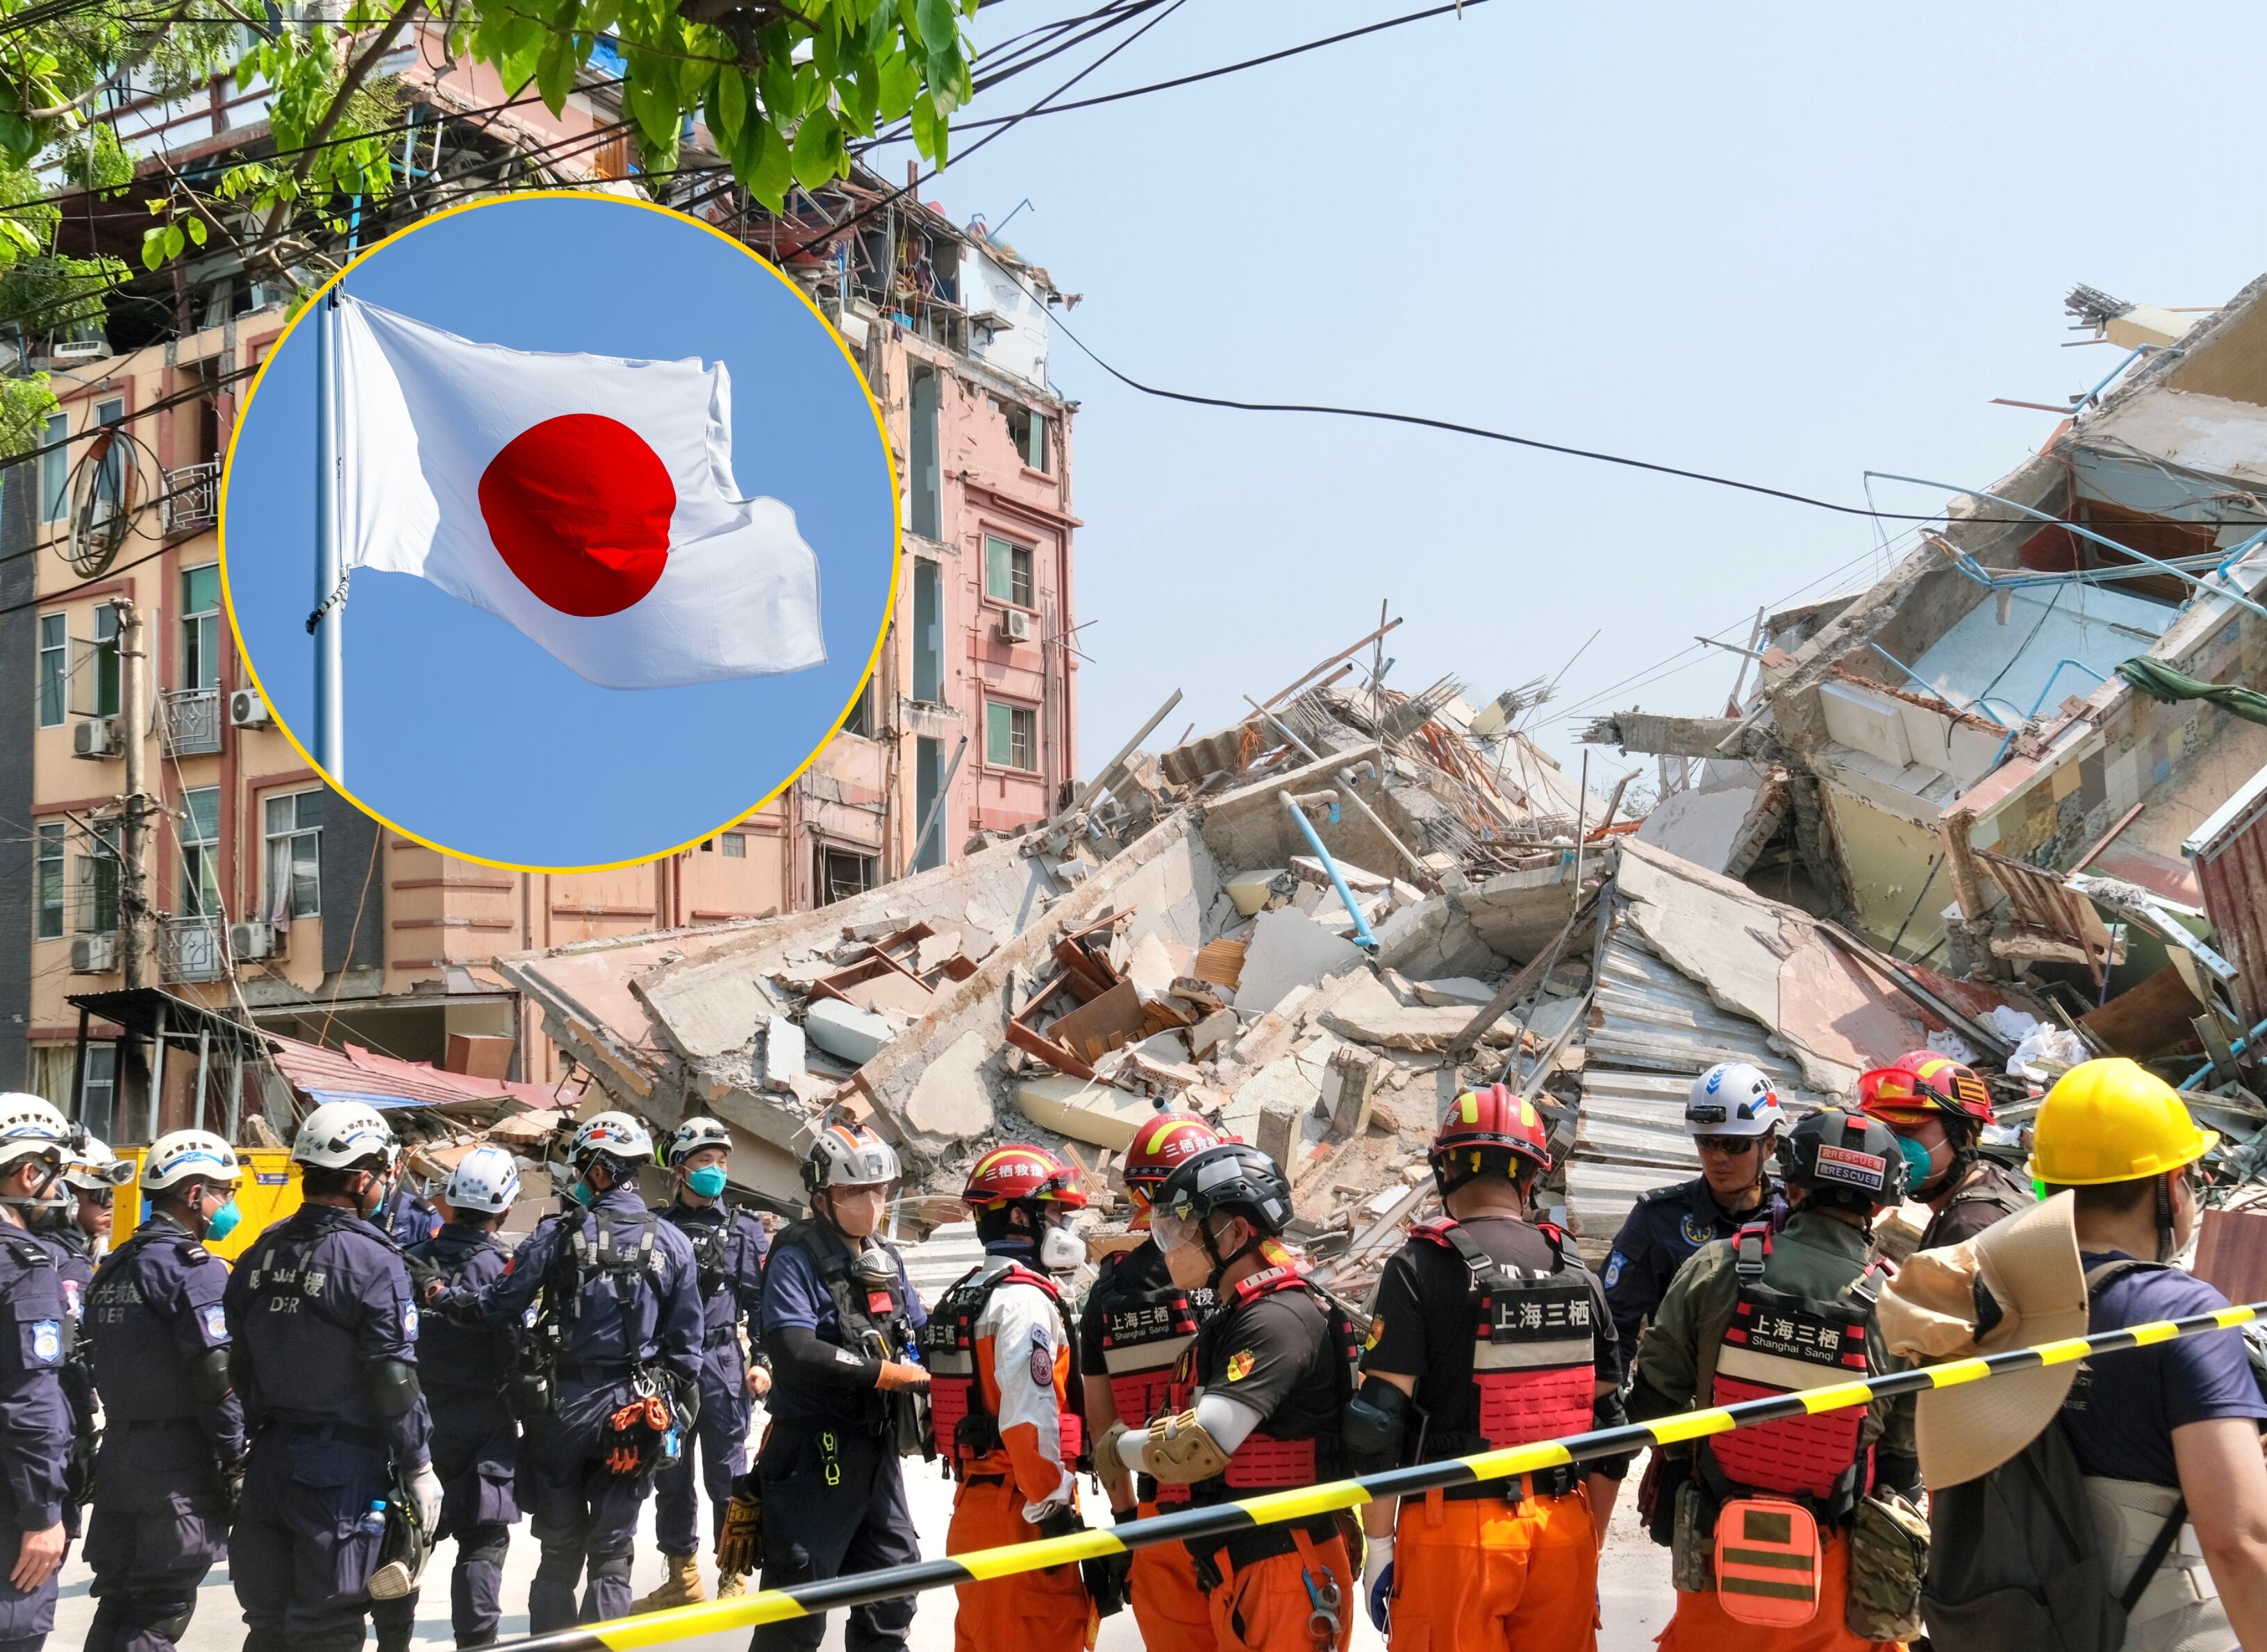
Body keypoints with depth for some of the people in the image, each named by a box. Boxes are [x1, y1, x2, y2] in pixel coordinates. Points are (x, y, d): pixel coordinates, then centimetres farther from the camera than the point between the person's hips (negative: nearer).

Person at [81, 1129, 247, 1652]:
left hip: (118, 1457, 8)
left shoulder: (114, 1268, 14)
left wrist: (126, 1425, 17)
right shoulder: (195, 1269, -13)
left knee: (117, 1602, 13)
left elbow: (99, 1367, 14)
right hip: (178, 1467, -8)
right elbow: (215, 1378, -18)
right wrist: (236, 1462, -12)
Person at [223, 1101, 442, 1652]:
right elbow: (394, 1381, -15)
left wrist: (253, 1439, 19)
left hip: (268, 1457, 7)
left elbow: (237, 1365, 11)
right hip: (343, 1464, -6)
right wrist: (420, 1467, -7)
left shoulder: (261, 1253, 7)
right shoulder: (372, 1260, -14)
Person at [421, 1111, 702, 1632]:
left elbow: (496, 1307, -6)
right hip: (633, 1413, 1)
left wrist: (441, 1295, 10)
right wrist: (679, 1412, 9)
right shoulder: (671, 1243, -1)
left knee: (559, 1549, 13)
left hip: (565, 1405, -1)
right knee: (611, 1554, 9)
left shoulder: (559, 1235, -8)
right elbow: (685, 1342, 1)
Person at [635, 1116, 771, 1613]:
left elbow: (762, 1300, 4)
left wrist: (761, 1361, -4)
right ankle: (682, 1578, 21)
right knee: (670, 1475, 9)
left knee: (727, 1474, -1)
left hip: (722, 1363, -2)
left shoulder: (744, 1229, 5)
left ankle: (734, 1580, 7)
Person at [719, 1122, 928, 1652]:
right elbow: (796, 1354, -25)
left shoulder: (886, 1259, 13)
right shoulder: (797, 1259, -11)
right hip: (815, 1458, -7)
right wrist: (886, 1373, -19)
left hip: (879, 1453, 8)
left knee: (891, 1596, 15)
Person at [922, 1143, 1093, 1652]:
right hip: (1020, 1509, -10)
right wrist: (1053, 1506, -17)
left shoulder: (963, 1296, 16)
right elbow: (1030, 1415, -23)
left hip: (974, 1500, 10)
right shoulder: (1025, 1297, -14)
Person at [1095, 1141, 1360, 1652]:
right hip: (1235, 1574, 9)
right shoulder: (1233, 1318, 15)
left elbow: (1199, 1449, -25)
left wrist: (1121, 1449, -7)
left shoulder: (1279, 1320, -18)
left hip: (1286, 1577, -9)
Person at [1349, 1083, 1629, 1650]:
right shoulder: (1579, 1275, 6)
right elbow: (1610, 1425, 10)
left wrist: (1378, 1545, -2)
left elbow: (1378, 1422, -11)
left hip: (1459, 1531, -4)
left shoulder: (1422, 1267, -7)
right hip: (1564, 1530, 4)